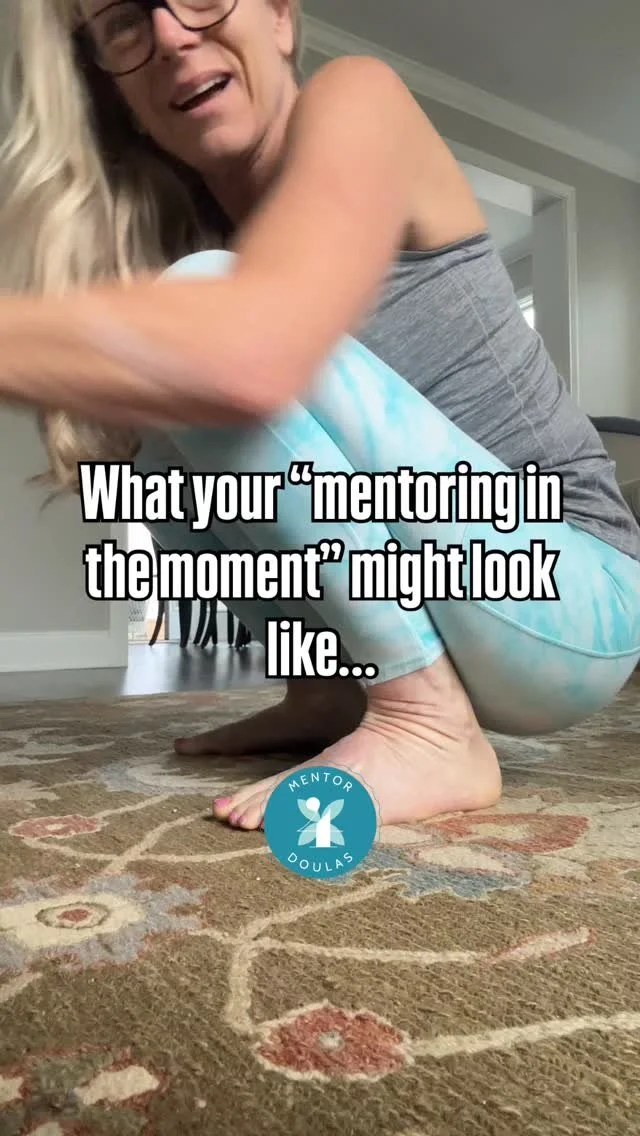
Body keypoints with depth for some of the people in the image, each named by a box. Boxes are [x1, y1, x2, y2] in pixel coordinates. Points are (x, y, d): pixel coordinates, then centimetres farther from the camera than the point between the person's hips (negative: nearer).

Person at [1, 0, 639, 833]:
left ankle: (430, 729, -18)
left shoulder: (353, 97, -11)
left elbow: (250, 357, -34)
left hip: (565, 594, -7)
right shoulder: (187, 227, 10)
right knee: (159, 441, 2)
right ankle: (330, 693, 5)